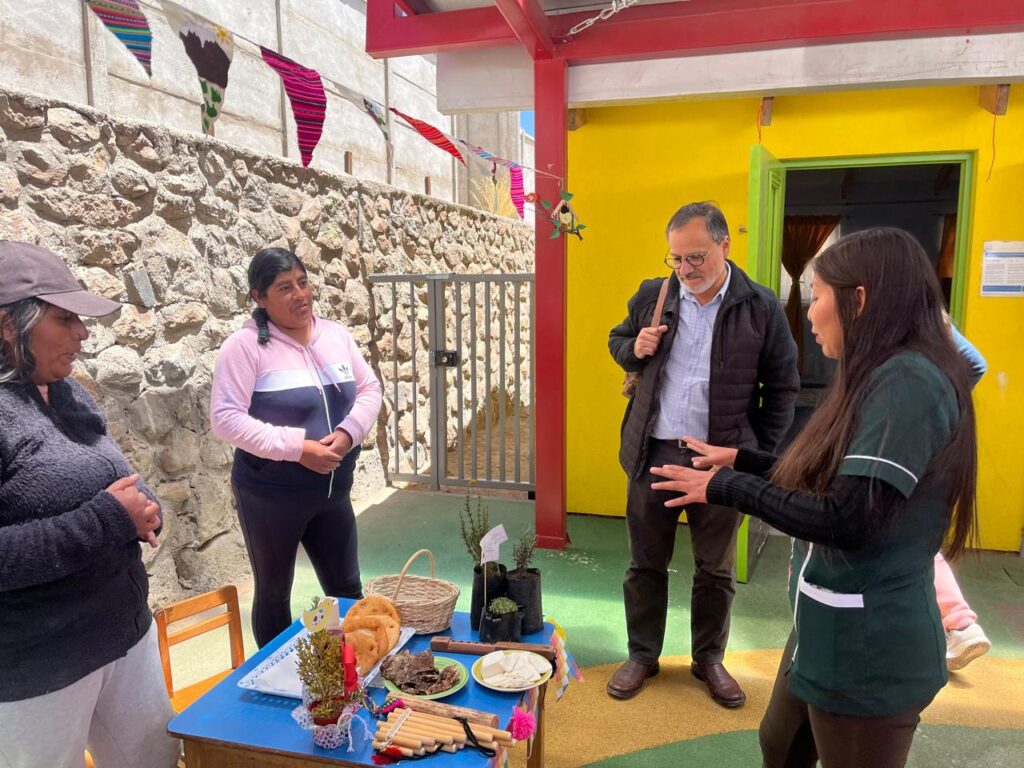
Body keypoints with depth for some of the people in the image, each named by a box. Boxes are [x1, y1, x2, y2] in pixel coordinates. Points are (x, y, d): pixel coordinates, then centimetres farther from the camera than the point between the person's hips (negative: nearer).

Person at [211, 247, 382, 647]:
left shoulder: (335, 334, 4)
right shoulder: (245, 345, -14)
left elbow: (369, 389, 6)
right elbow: (226, 418, -19)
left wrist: (348, 433, -12)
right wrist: (297, 448, -24)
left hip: (333, 491, 5)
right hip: (270, 495, -5)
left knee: (347, 590, 17)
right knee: (274, 594, 15)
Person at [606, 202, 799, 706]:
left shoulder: (761, 308, -5)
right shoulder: (652, 295, 1)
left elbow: (783, 387, 1)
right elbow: (617, 340, 16)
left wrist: (760, 453, -2)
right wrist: (635, 348, -7)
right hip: (653, 454, 2)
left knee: (716, 570, 14)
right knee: (646, 564, 13)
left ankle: (709, 659, 35)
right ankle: (642, 655, 32)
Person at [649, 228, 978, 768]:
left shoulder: (910, 381, -22)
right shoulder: (883, 378, 9)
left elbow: (846, 518, -27)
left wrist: (726, 488, -19)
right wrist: (744, 460, 12)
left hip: (868, 645, -9)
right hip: (829, 628, 9)